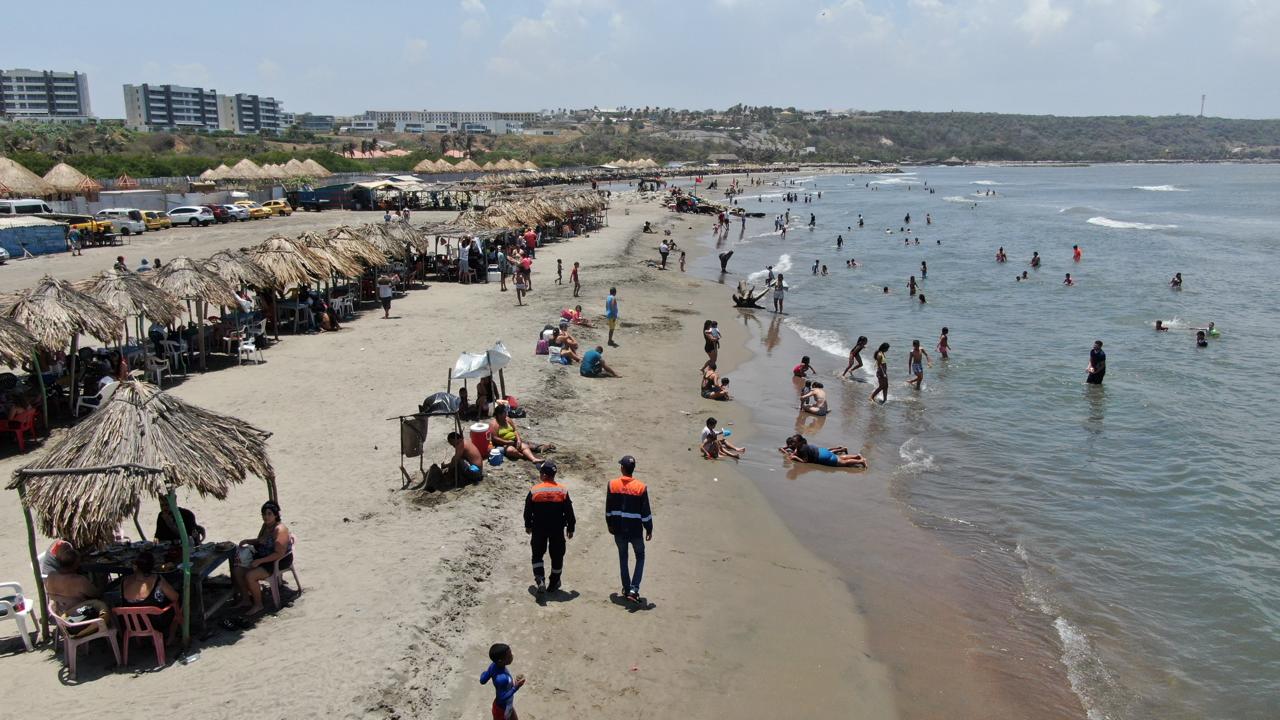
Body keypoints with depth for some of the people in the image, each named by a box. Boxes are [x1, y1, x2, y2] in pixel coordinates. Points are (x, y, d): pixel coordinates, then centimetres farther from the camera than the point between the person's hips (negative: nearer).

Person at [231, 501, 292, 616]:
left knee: (249, 576, -25)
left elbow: (279, 554, -27)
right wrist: (247, 540, 5)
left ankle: (258, 605, -6)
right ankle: (245, 598, 15)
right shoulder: (265, 525, 6)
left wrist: (259, 561, -25)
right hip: (262, 557, 10)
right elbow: (259, 541, 25)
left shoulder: (279, 530, -23)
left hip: (277, 562, -10)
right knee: (236, 570, 0)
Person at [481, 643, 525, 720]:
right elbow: (502, 698, -32)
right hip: (502, 709, -8)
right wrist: (516, 687, -36)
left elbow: (482, 680, -7)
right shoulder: (502, 678, -42)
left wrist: (486, 671, 10)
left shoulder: (494, 665, -18)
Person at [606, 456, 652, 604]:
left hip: (618, 529, 2)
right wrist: (649, 529, 4)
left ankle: (626, 589, 23)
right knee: (640, 557, 14)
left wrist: (610, 525, 16)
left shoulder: (612, 484, -7)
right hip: (635, 529, -2)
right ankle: (634, 589, 2)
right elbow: (646, 511, -8)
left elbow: (608, 508, 2)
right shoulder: (640, 487, -13)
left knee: (623, 557, 18)